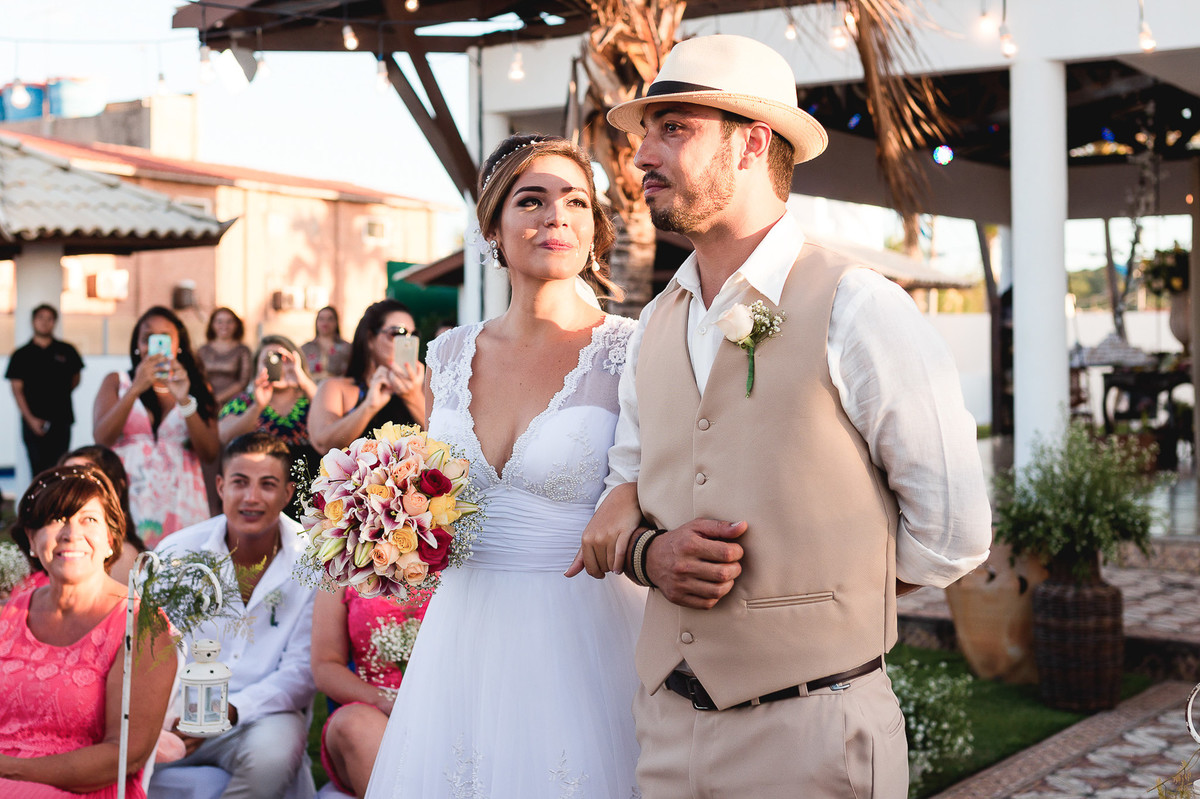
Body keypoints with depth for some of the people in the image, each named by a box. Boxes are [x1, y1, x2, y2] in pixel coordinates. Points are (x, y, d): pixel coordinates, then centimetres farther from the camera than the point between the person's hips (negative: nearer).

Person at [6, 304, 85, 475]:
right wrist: (30, 419, -8)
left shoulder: (66, 351, 8)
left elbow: (75, 379, 20)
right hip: (34, 421, 0)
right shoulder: (21, 355, 6)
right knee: (38, 469, -3)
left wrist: (60, 394, 7)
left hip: (61, 420, 1)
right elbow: (17, 389, 1)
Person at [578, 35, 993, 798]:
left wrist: (810, 600, -1)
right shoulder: (654, 326, 9)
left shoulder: (859, 310, -10)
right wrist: (651, 551, -5)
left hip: (810, 735, -5)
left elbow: (953, 533, -8)